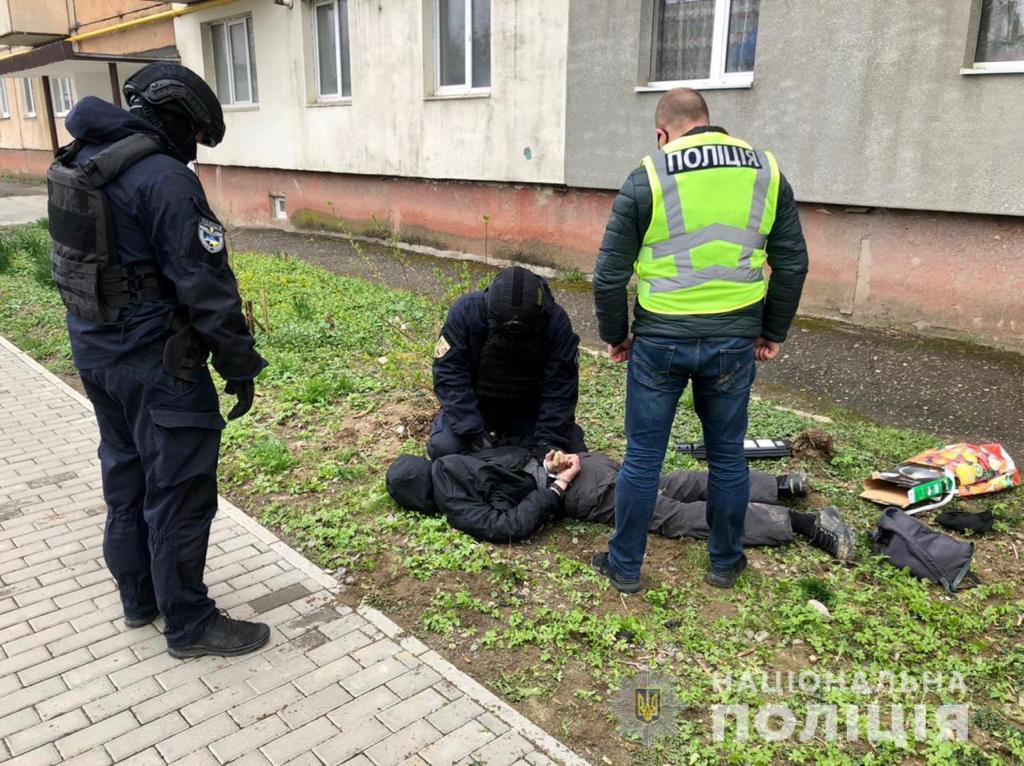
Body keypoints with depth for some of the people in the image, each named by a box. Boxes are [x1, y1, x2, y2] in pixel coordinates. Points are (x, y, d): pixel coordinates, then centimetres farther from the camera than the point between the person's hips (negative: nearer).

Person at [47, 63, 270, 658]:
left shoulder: (81, 162, 10)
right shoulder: (164, 178, -20)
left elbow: (76, 257, 16)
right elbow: (205, 282, -21)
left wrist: (98, 336, 23)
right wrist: (240, 365, -15)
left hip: (95, 350, 10)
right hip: (155, 363, -9)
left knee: (127, 474, 21)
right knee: (178, 492, 2)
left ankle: (139, 597, 37)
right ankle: (189, 625, 15)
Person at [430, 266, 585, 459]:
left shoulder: (556, 322, -22)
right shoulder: (466, 311, -25)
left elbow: (561, 388, -19)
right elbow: (449, 375, -24)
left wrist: (549, 440, -27)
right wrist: (474, 432, -30)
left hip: (528, 408, 1)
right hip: (475, 405, -1)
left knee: (572, 452, -14)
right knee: (444, 447, -25)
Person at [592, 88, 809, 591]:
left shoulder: (648, 177, -5)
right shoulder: (766, 172, 5)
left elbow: (610, 274, -5)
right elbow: (792, 263, 8)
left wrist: (615, 336, 8)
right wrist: (773, 332, 17)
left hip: (659, 341, -2)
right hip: (733, 342, 3)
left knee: (642, 456, 10)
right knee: (727, 455, 17)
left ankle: (625, 566, 23)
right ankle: (725, 563, 32)